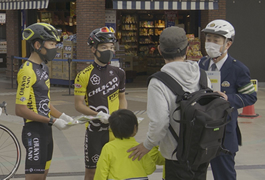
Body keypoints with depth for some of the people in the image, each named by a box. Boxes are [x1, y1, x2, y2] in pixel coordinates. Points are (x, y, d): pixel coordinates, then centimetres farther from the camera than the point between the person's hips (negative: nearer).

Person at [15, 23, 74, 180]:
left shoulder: (43, 68, 13)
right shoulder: (28, 71, -18)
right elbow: (20, 109, -23)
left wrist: (62, 116, 4)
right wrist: (53, 121, -20)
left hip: (45, 130, 10)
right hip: (34, 132, -10)